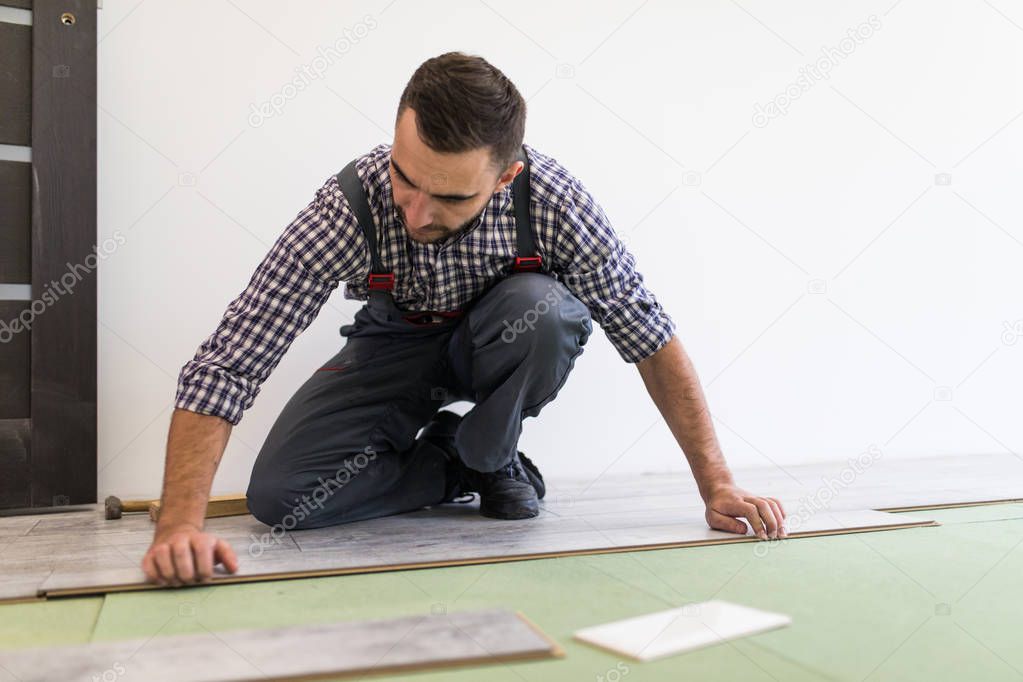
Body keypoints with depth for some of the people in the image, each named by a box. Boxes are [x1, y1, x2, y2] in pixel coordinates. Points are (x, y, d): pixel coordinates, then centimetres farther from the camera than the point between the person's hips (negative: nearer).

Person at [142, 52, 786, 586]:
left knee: (541, 308, -35)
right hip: (396, 343, 0)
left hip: (499, 344, 0)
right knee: (276, 496, -18)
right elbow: (225, 367, -32)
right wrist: (180, 525, -42)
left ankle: (488, 456, -6)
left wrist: (719, 488, -22)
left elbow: (650, 336, -22)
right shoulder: (351, 207, -33)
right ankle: (451, 464, 3)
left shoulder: (551, 198, -31)